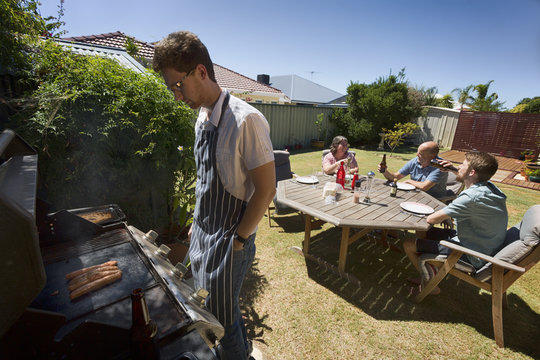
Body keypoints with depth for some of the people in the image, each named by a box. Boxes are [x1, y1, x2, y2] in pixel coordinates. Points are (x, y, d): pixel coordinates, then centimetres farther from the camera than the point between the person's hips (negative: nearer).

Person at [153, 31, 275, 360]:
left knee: (222, 319, 11)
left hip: (229, 240, -8)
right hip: (202, 235, 8)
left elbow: (266, 189, -19)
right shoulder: (202, 118, 6)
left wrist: (238, 240, -14)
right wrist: (198, 222, 14)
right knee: (204, 310, 26)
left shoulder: (246, 120, -21)